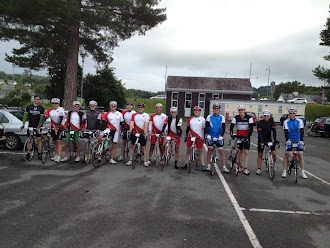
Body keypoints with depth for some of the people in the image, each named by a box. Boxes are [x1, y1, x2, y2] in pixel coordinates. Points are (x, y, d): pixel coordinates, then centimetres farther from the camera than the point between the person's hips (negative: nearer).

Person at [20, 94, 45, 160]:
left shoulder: (41, 108, -1)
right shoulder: (29, 107, 3)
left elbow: (41, 118, -7)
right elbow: (25, 115, 0)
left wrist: (39, 126, -19)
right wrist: (23, 124, -11)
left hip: (38, 126, -1)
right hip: (30, 126, 1)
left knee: (39, 140, -2)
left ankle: (39, 154, 4)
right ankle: (28, 153, 10)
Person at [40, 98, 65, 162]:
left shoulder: (61, 109, -9)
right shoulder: (49, 110, 4)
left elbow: (61, 118, -19)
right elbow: (45, 118, -4)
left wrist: (57, 127, -30)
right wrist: (40, 125, -16)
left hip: (60, 127, -5)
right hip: (53, 127, 5)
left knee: (59, 141, -10)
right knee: (55, 141, 10)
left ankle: (59, 156, -11)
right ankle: (56, 155, 20)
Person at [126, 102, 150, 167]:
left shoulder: (146, 115, 3)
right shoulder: (134, 115, 8)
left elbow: (146, 124, -9)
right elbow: (132, 123, -2)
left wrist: (145, 133, -21)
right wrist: (130, 131, -16)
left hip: (142, 134, -2)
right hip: (134, 133, 2)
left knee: (143, 148, 2)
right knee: (132, 146, 6)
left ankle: (145, 162, 5)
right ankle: (130, 160, 13)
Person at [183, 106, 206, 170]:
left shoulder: (202, 119, 0)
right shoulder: (190, 119, 8)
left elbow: (205, 128, 1)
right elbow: (187, 128, 14)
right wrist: (186, 136, 13)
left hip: (199, 137, -3)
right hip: (190, 137, 3)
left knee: (200, 151, 0)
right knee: (188, 150, 8)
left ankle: (203, 165, 4)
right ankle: (186, 164, 18)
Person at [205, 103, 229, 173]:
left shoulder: (222, 117, 4)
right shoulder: (209, 117, 1)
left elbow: (223, 128, -2)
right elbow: (207, 126, -5)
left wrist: (221, 135, -16)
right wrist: (207, 134, -19)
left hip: (219, 137, 0)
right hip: (210, 137, 0)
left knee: (221, 151, -2)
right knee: (209, 151, 6)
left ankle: (224, 167, 2)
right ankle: (208, 166, 18)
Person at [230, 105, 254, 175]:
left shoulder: (249, 118, -9)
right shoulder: (236, 118, -5)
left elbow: (251, 128, -13)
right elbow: (231, 126, -10)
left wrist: (248, 136, -24)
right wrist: (231, 134, -25)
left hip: (246, 137, -1)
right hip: (239, 136, 1)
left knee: (246, 152, -5)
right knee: (240, 151, 8)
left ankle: (245, 168, -3)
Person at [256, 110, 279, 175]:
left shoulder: (271, 122, -6)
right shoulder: (259, 123, -12)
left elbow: (274, 131, -15)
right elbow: (259, 132, -22)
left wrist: (275, 140, -27)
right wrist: (261, 141, -34)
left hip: (269, 140, 2)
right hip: (261, 140, -1)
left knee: (274, 154, -8)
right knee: (260, 155, 0)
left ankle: (273, 165, 18)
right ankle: (259, 169, 7)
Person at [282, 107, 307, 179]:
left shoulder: (299, 121, -2)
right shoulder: (286, 122, -4)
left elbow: (301, 131, -12)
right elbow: (285, 131, -16)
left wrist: (301, 140, -25)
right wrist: (287, 140, -30)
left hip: (298, 141, 1)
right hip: (289, 141, -1)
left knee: (300, 156, 2)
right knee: (286, 155, -1)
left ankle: (302, 172, 9)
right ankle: (284, 172, 6)